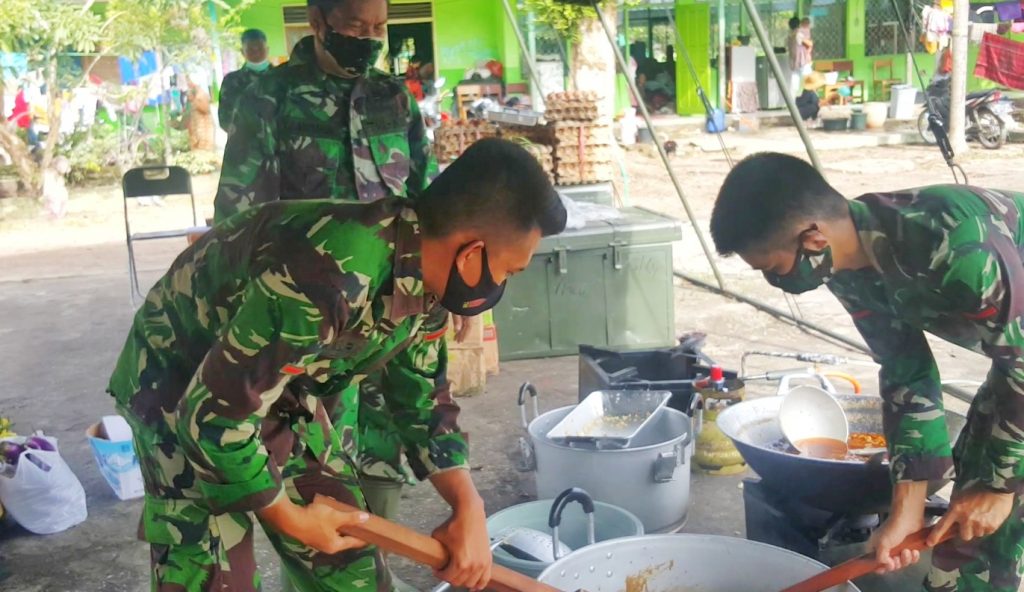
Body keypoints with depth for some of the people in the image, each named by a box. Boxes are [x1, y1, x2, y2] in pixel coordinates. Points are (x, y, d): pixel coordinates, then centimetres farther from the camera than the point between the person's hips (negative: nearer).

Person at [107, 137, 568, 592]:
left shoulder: (424, 278, -12)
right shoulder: (325, 280, -40)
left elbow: (423, 397, 3)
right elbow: (214, 416, -32)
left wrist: (469, 507, -7)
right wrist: (288, 518, -17)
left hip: (285, 387, 7)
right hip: (180, 387, -7)